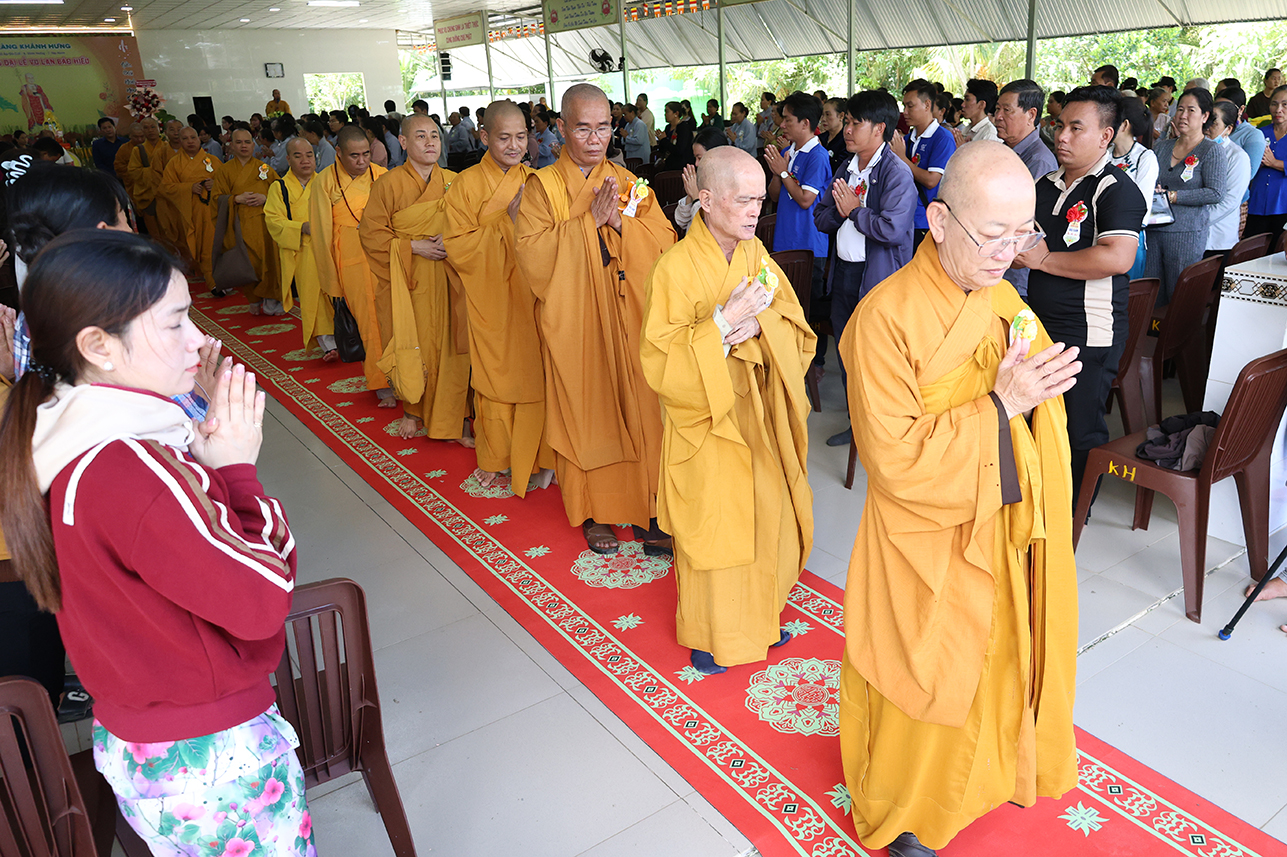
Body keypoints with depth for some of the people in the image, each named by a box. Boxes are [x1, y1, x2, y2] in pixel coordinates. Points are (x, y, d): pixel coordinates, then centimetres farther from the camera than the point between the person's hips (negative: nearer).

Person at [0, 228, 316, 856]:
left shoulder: (73, 437, 0)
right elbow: (263, 599, -26)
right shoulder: (128, 470, -30)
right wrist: (237, 468, -18)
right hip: (206, 758, -9)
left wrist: (205, 460, -7)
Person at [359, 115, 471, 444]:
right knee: (412, 345, 2)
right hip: (407, 280, -2)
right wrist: (412, 247, -13)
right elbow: (370, 232, -4)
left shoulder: (453, 181, 7)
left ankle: (452, 417, 10)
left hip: (447, 280, 2)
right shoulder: (389, 183, -3)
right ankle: (413, 410, 24)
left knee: (449, 345, 0)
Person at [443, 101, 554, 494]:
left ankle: (539, 456, 17)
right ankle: (494, 459, 20)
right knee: (496, 376, 3)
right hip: (491, 301, -3)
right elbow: (457, 248, -9)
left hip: (531, 296, 3)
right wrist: (507, 220, -16)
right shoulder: (466, 185, -2)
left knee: (535, 372, 3)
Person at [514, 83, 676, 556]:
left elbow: (664, 238, 0)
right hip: (575, 321, -2)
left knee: (638, 409, 3)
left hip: (629, 317, 3)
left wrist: (621, 222, -16)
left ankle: (647, 512, 13)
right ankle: (594, 512, 20)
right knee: (586, 413, 5)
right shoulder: (541, 187, -2)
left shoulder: (628, 181, 8)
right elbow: (533, 256, -14)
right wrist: (588, 219, -18)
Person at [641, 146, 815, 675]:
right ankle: (710, 634, 28)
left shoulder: (757, 256, 3)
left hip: (760, 420, 5)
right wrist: (723, 322, -27)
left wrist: (758, 324, -19)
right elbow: (660, 364, -19)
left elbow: (800, 338, 2)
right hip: (706, 424, -5)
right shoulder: (675, 268, -15)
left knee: (766, 517, 14)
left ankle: (757, 616, 37)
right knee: (712, 527, 7)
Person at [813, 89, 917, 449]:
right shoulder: (846, 169, 12)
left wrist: (854, 210, -13)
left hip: (878, 278, -8)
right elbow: (821, 217, 12)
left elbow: (893, 229, -25)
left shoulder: (897, 173, -13)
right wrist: (840, 209, -9)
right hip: (843, 271, 8)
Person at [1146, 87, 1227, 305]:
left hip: (1187, 233, -4)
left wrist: (1172, 196, -14)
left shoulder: (1211, 151, -1)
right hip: (1155, 229, 5)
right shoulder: (1162, 147, 14)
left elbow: (1215, 193, -10)